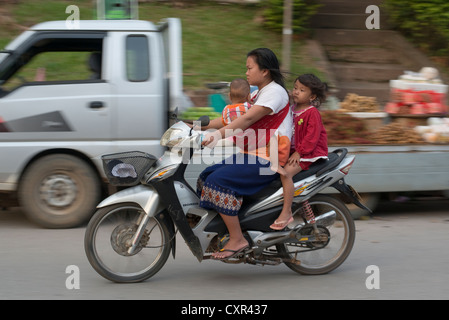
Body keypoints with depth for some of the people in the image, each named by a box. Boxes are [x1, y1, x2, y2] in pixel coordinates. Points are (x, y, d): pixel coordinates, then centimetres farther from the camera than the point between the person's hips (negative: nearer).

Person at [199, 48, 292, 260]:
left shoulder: (274, 92, -11)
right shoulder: (259, 93, 22)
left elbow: (248, 119, -25)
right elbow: (230, 119, 19)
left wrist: (218, 135, -32)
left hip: (267, 160, -10)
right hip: (251, 155, 10)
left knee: (217, 181, -23)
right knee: (206, 177, 3)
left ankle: (237, 239, -22)